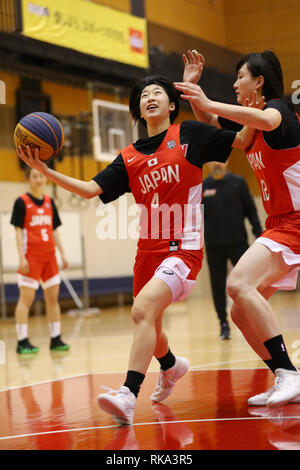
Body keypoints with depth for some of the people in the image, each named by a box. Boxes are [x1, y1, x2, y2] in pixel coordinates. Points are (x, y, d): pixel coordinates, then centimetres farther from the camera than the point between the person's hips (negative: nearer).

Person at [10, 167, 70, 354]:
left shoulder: (50, 202, 12)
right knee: (26, 298, -6)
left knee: (53, 297, 7)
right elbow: (18, 231, -6)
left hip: (49, 257, 6)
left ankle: (56, 339, 13)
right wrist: (22, 258, -13)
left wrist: (63, 254, 11)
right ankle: (22, 342, -5)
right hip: (31, 257, -6)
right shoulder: (22, 202, -3)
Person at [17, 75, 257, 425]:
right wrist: (44, 170, -3)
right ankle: (172, 366, 51)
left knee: (143, 308, -27)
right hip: (148, 249, 6)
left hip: (184, 247, -6)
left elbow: (243, 140, 4)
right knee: (148, 325, 17)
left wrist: (257, 105, -12)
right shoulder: (129, 158, 11)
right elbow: (90, 189, 5)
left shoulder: (189, 134, 3)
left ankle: (128, 396, -32)